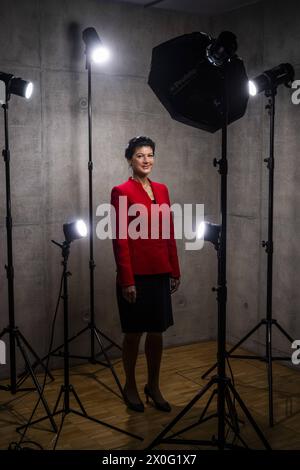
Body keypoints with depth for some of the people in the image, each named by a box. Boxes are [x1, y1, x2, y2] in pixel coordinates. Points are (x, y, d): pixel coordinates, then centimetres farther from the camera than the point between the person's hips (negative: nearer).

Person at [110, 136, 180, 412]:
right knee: (134, 333, 7)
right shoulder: (122, 192, -8)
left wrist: (175, 271, 10)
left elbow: (169, 233, 12)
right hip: (136, 274, -5)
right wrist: (127, 280, -15)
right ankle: (130, 386, 26)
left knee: (157, 332, 12)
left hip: (160, 273, 6)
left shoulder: (161, 190, 10)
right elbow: (120, 239, -11)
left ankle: (154, 386, 28)